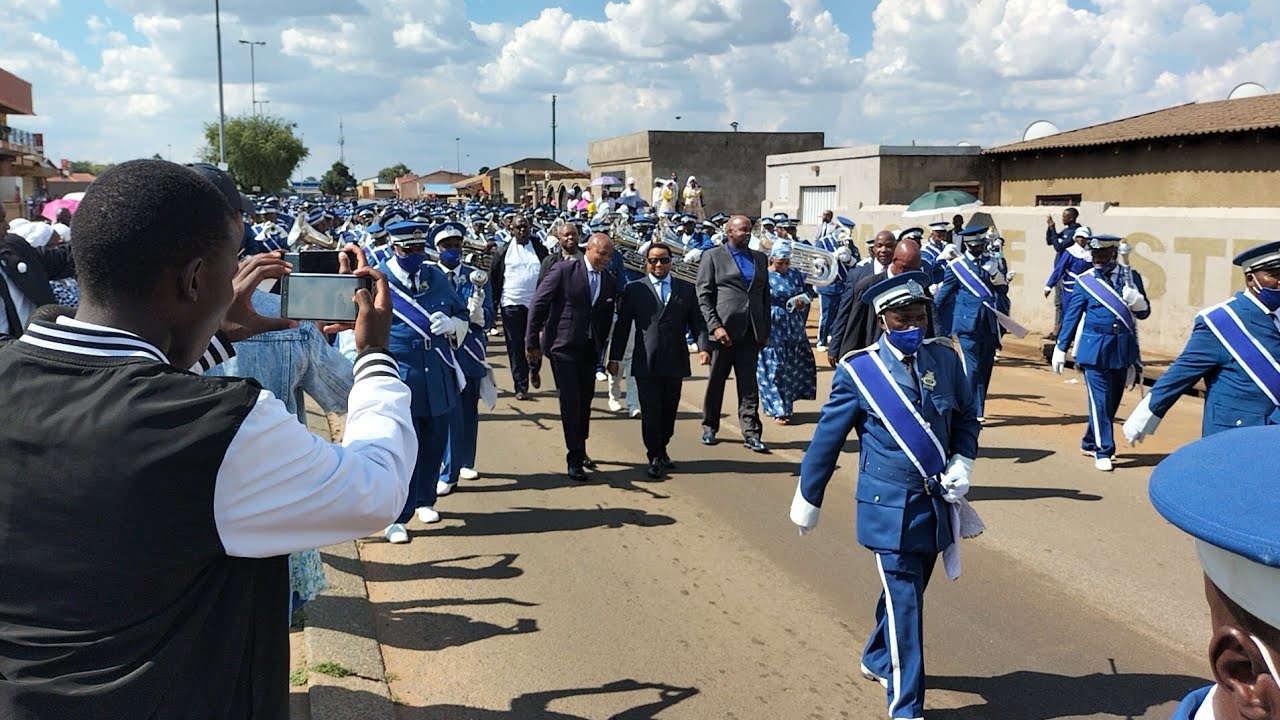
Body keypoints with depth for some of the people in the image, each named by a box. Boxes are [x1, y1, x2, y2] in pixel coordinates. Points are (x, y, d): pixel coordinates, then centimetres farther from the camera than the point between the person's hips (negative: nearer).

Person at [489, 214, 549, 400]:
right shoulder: (503, 252, 3)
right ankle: (521, 387, 8)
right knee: (516, 347, 2)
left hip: (536, 303, 1)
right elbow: (493, 278, 5)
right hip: (512, 305, -1)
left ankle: (534, 370, 36)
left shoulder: (540, 250, 5)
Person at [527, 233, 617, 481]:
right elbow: (538, 305, -8)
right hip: (564, 347, -5)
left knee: (585, 401, 12)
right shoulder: (563, 271, -8)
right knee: (570, 402, -5)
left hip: (589, 350, 5)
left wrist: (601, 347, 13)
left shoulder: (610, 282, 7)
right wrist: (532, 342, -8)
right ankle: (574, 458, 3)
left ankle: (580, 451, 28)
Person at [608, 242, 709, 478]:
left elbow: (697, 322, 7)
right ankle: (655, 458, 8)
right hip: (645, 362, -2)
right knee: (650, 412, -2)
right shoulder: (634, 289, 5)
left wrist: (704, 347, -10)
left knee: (669, 411, 11)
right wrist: (615, 357, 0)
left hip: (675, 362, 2)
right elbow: (622, 325, 4)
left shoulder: (686, 290, 10)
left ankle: (662, 449, 29)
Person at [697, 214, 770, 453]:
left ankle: (751, 433, 3)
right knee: (716, 381, 8)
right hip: (724, 330, -3)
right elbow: (703, 295, -4)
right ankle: (710, 427, 22)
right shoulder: (712, 256, 2)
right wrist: (715, 326, -14)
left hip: (751, 332, 3)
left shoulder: (759, 258, 16)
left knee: (749, 385, 2)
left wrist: (765, 330, 11)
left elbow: (765, 296, 17)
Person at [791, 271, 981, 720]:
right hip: (891, 506, -5)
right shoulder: (858, 370, -11)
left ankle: (877, 659, 46)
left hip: (937, 503, 5)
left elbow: (967, 418, 13)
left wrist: (962, 464, -5)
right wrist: (807, 501, 3)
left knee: (906, 592, 21)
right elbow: (827, 439, -4)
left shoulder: (945, 359, 0)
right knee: (905, 604, -4)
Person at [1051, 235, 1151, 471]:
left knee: (1113, 401, 12)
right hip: (1095, 350, -3)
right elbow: (1071, 316, 3)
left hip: (1123, 350, 4)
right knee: (1100, 402, -6)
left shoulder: (1131, 276, 5)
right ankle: (1103, 452, 1)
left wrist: (1136, 300, -14)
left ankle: (1090, 442, 28)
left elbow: (1144, 313, 8)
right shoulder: (1084, 281, -1)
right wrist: (1060, 349, 4)